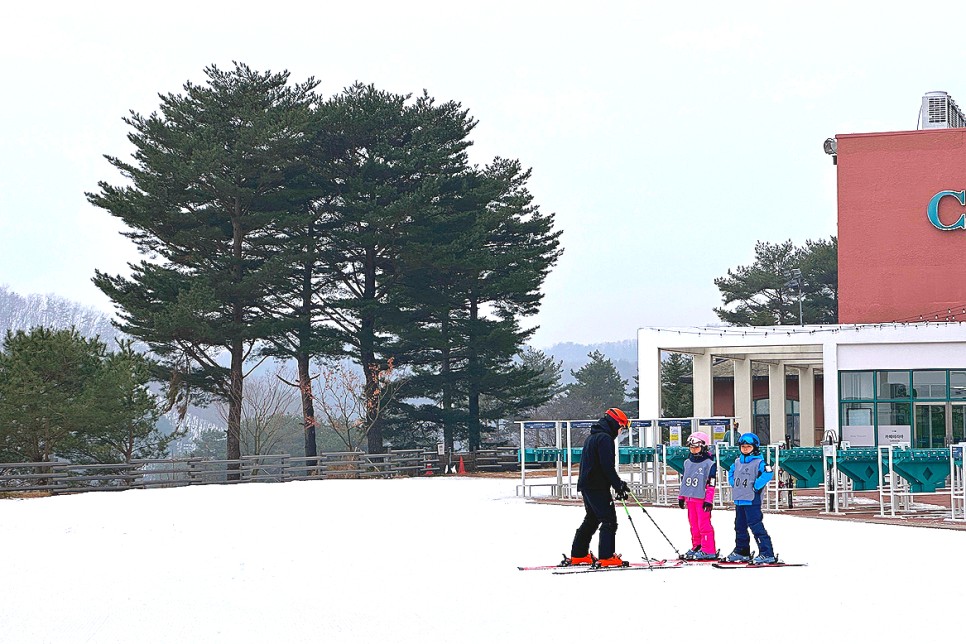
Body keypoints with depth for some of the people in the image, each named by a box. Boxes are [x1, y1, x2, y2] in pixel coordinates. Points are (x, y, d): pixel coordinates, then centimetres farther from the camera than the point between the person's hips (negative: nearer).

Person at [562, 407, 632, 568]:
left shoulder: (592, 437, 20)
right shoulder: (605, 438, -13)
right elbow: (608, 467, -20)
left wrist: (618, 482, 19)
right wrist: (619, 486, -14)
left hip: (586, 485, 10)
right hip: (598, 487, -10)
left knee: (591, 519, 18)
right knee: (609, 520, -8)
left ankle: (578, 555, 20)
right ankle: (606, 557, -13)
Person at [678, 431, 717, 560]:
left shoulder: (709, 463, -6)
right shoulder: (687, 463, 14)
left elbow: (711, 484, -9)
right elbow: (683, 480, 20)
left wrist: (709, 500, -13)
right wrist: (681, 496, 18)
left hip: (702, 499, -7)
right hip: (689, 498, 7)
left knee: (704, 524, -8)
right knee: (693, 525, 11)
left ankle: (708, 550, -5)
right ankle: (696, 547, 19)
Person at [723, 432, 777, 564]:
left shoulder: (758, 462, -10)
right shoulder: (737, 462, 13)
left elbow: (768, 473, -23)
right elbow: (731, 472, 31)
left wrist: (756, 486, -19)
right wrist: (733, 484, 15)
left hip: (752, 500, -8)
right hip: (739, 500, 8)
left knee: (756, 526, -12)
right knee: (740, 527, 16)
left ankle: (767, 554, -10)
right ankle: (741, 552, 30)